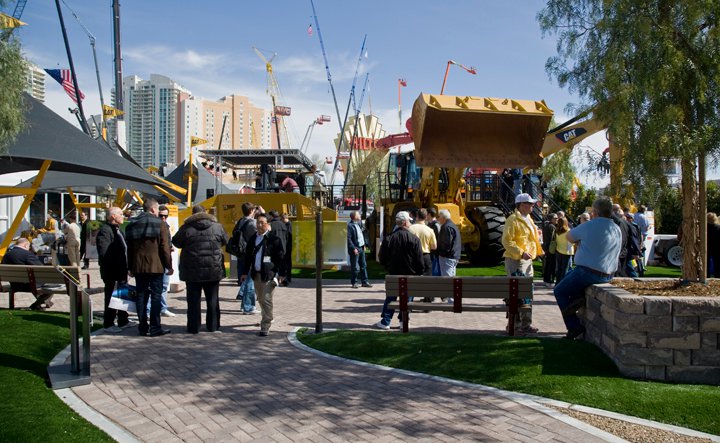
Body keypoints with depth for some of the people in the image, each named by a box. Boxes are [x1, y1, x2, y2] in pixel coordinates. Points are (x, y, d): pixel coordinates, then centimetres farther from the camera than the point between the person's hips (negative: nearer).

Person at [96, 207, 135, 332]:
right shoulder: (105, 230, -15)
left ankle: (123, 321, 27)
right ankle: (108, 324, 7)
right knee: (111, 297, -2)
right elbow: (103, 253, -21)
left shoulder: (118, 230, 18)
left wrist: (126, 267, 16)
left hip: (121, 270, 10)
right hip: (111, 271, -10)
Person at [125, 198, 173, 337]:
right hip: (155, 267, -5)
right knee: (156, 296, -1)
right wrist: (169, 266, -3)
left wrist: (130, 267, 18)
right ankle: (155, 328, -1)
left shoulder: (132, 225, 11)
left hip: (138, 267, 5)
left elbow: (129, 249, 13)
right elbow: (165, 248, -9)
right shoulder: (160, 224, -6)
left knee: (141, 296, 9)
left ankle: (143, 327, 11)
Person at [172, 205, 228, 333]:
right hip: (213, 269, 2)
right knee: (213, 299, 12)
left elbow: (176, 242, 7)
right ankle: (213, 325, 16)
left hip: (192, 270, -1)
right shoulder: (217, 226, -1)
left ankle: (194, 327, 7)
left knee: (193, 299, 6)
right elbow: (225, 241, 12)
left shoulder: (186, 228, -6)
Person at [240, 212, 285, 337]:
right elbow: (248, 256, 15)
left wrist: (281, 274, -9)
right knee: (261, 299, 16)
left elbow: (280, 257, -7)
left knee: (266, 300, -10)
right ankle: (267, 319, 35)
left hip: (269, 274, -6)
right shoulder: (252, 239, 10)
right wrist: (245, 272, 13)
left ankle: (265, 327, -7)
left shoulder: (273, 239, -7)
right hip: (256, 274, 6)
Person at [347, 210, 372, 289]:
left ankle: (364, 282, 20)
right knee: (355, 267, -1)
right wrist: (354, 248, -21)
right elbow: (349, 238, -18)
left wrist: (364, 245, 15)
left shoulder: (359, 223, 11)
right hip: (355, 249, -8)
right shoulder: (350, 225, -14)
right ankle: (354, 283, 10)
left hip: (361, 248, 8)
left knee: (363, 265, 12)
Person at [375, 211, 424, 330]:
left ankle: (385, 322, 12)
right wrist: (419, 273, 5)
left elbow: (382, 258, 0)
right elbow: (419, 261, -9)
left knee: (390, 298, 11)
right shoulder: (414, 239, -11)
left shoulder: (389, 238, -6)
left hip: (393, 274, 2)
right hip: (410, 275, -2)